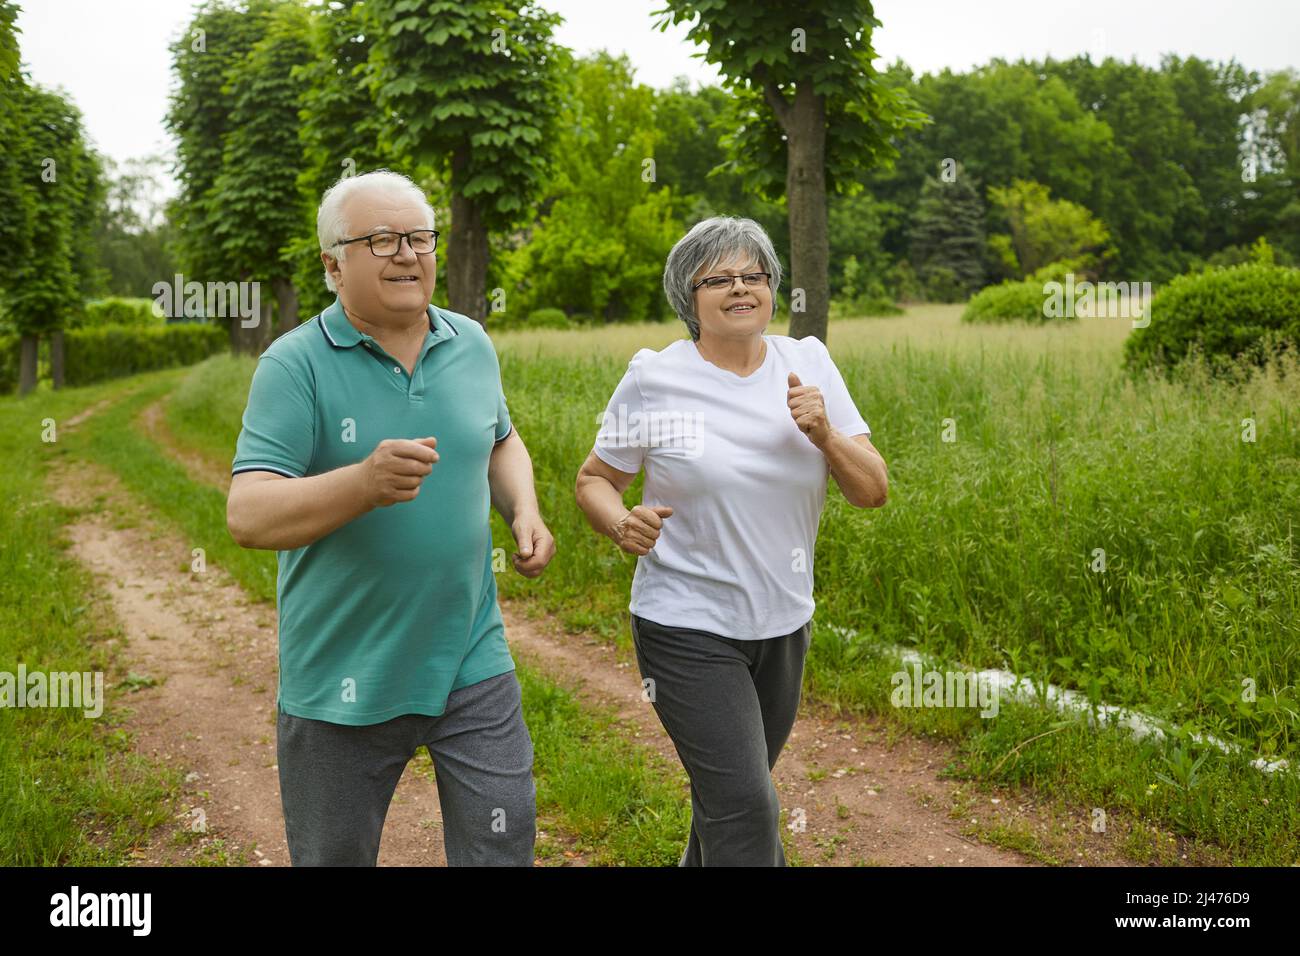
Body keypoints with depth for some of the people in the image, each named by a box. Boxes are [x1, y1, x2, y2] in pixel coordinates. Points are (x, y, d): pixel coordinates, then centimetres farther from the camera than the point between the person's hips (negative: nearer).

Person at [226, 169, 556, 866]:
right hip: (341, 678, -3)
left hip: (472, 663, 3)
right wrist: (365, 482, -37)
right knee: (334, 858, 16)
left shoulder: (472, 345, 4)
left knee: (504, 847, 6)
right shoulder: (295, 364, -12)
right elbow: (248, 516, -20)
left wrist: (524, 510, 1)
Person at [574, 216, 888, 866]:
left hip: (783, 624, 5)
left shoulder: (808, 362, -1)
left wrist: (824, 433, -20)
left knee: (732, 792, 21)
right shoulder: (654, 379, -10)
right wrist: (622, 523, -21)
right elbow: (594, 480, 1)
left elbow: (872, 491, -2)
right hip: (688, 628, -4)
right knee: (745, 811, -11)